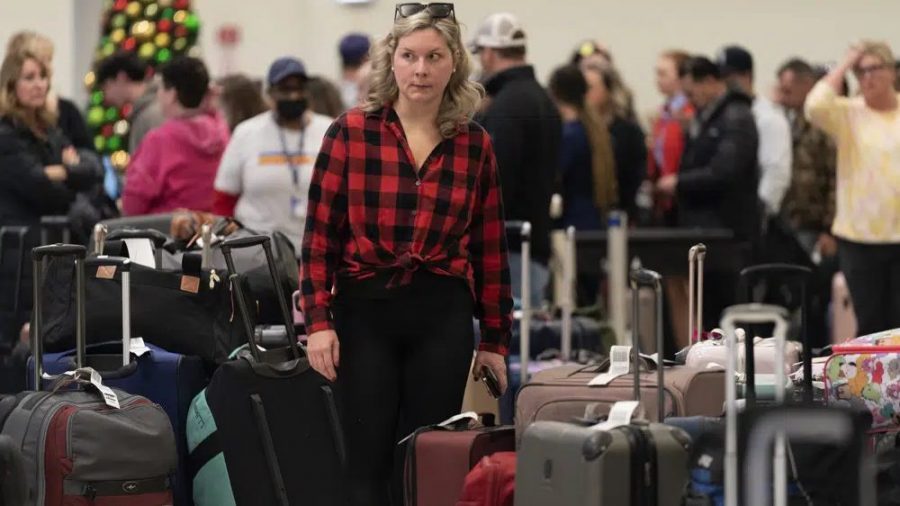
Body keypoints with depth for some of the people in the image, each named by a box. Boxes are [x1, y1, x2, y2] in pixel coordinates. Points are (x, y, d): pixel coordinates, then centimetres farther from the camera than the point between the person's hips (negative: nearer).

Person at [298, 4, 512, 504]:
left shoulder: (476, 145, 5)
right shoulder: (351, 132, -2)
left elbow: (490, 251, 9)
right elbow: (320, 234, -1)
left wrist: (495, 341, 10)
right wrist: (318, 321, -7)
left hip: (443, 316, 2)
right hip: (365, 310, -2)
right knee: (368, 463, 0)